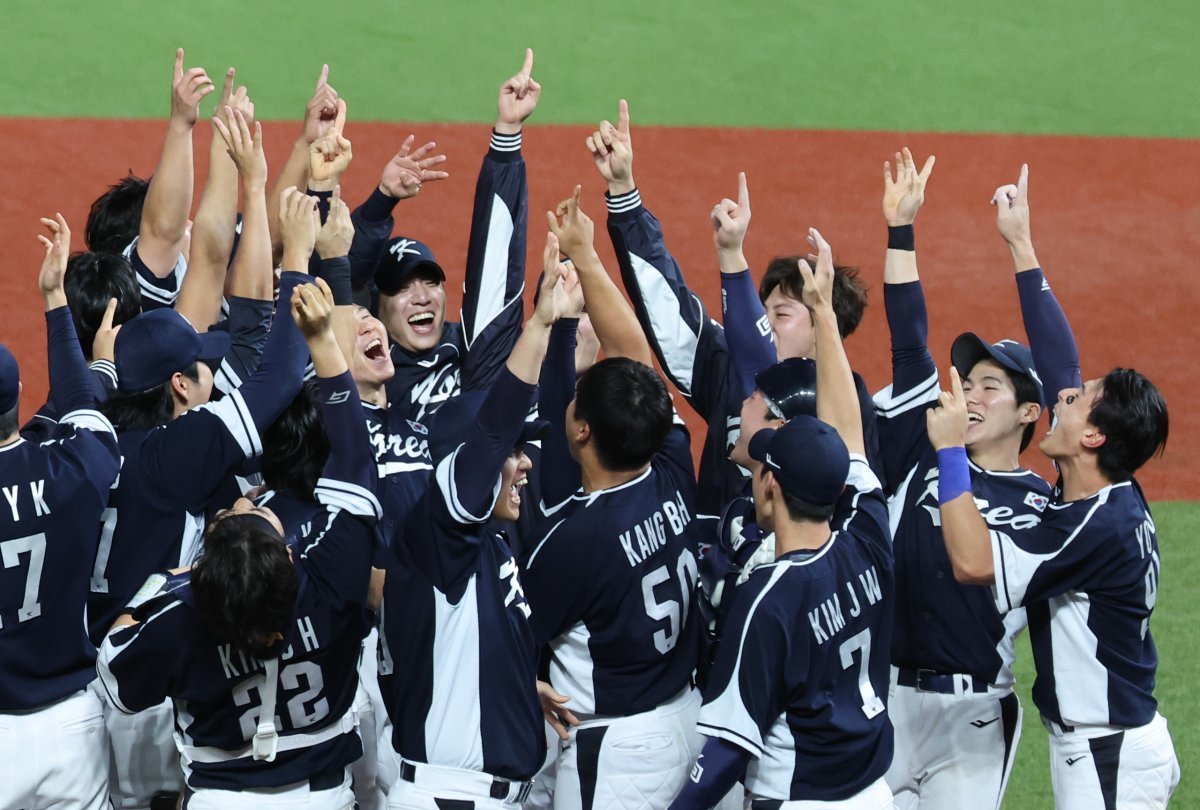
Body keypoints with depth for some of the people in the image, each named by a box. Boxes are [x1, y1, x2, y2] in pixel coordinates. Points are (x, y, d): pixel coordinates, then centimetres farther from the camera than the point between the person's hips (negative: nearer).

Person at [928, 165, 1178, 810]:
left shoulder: (1098, 527, -23)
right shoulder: (1114, 496, 3)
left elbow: (973, 560, -31)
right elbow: (1058, 364, 8)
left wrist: (950, 447, -24)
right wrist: (1021, 246, 9)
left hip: (1110, 758, -10)